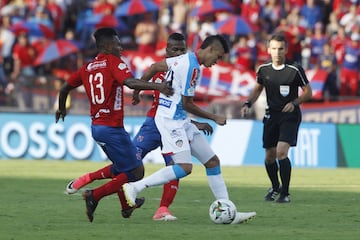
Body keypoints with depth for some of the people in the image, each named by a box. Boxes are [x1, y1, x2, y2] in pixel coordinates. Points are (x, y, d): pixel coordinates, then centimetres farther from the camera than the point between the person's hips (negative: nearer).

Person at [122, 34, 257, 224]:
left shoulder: (185, 59, 11)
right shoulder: (192, 67, -18)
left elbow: (154, 68, 18)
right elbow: (187, 104, -15)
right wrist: (215, 118, -6)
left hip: (180, 121, 11)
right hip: (170, 120, -11)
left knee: (212, 161, 7)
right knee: (184, 167, -21)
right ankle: (135, 187, -12)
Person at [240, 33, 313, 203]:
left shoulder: (295, 70, -11)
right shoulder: (263, 70, 1)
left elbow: (308, 92, -2)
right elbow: (258, 89, 17)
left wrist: (294, 103, -18)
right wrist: (248, 104, 1)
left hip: (290, 116, -5)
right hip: (271, 115, 5)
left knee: (281, 151, -20)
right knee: (269, 156, 10)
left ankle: (285, 193, -8)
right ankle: (275, 188, 36)